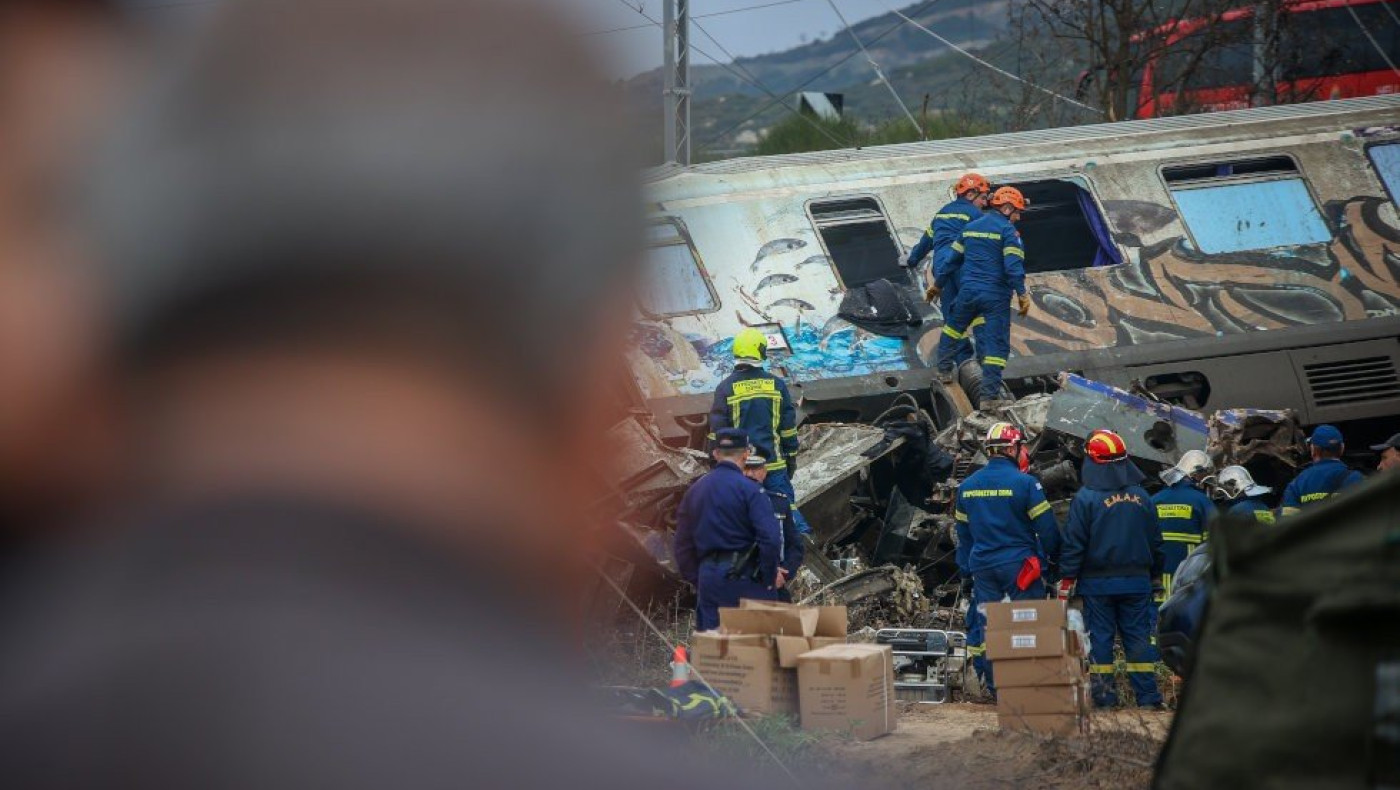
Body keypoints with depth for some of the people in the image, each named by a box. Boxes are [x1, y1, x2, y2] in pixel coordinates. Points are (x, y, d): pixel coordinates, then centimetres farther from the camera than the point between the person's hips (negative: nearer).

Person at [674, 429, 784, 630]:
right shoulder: (749, 489, -9)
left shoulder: (694, 491, 10)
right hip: (743, 575, -5)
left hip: (708, 576, 5)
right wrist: (770, 577, -4)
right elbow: (770, 538, -17)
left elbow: (682, 544, 15)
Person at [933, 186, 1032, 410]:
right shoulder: (1007, 230, -9)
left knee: (954, 327, 30)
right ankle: (989, 396, -5)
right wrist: (1022, 294, -15)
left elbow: (953, 259, 19)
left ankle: (944, 370, 37)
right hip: (996, 295, -6)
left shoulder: (971, 227, 12)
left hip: (968, 291, 6)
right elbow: (1013, 265, -19)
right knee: (996, 342, -1)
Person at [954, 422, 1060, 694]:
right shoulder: (1024, 483, -10)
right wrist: (1055, 557, 6)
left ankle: (991, 684, 12)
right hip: (1019, 565, -5)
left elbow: (962, 531, 15)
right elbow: (1046, 526, -8)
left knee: (985, 622, 9)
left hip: (982, 566, 5)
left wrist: (967, 569, 22)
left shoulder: (967, 486, 8)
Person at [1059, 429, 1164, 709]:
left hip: (1098, 583, -3)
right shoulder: (1141, 497, 5)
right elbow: (1156, 542, 13)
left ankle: (1104, 696, 2)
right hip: (1137, 580, 3)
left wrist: (1066, 581, -2)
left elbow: (1074, 544, -8)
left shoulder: (1086, 498, -9)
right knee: (1138, 636, 6)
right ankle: (1147, 696, 4)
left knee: (1100, 637, 3)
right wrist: (1156, 579, 23)